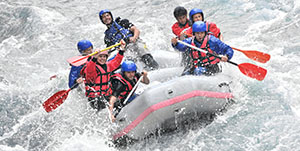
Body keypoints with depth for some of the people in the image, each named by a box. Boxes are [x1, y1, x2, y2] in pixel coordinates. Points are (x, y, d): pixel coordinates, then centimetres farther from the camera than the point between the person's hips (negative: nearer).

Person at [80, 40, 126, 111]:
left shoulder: (107, 66, 12)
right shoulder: (93, 68, -12)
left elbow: (116, 61, 25)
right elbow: (89, 71, -34)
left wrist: (122, 49, 18)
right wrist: (94, 58, -49)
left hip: (107, 95, 7)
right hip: (95, 97, -7)